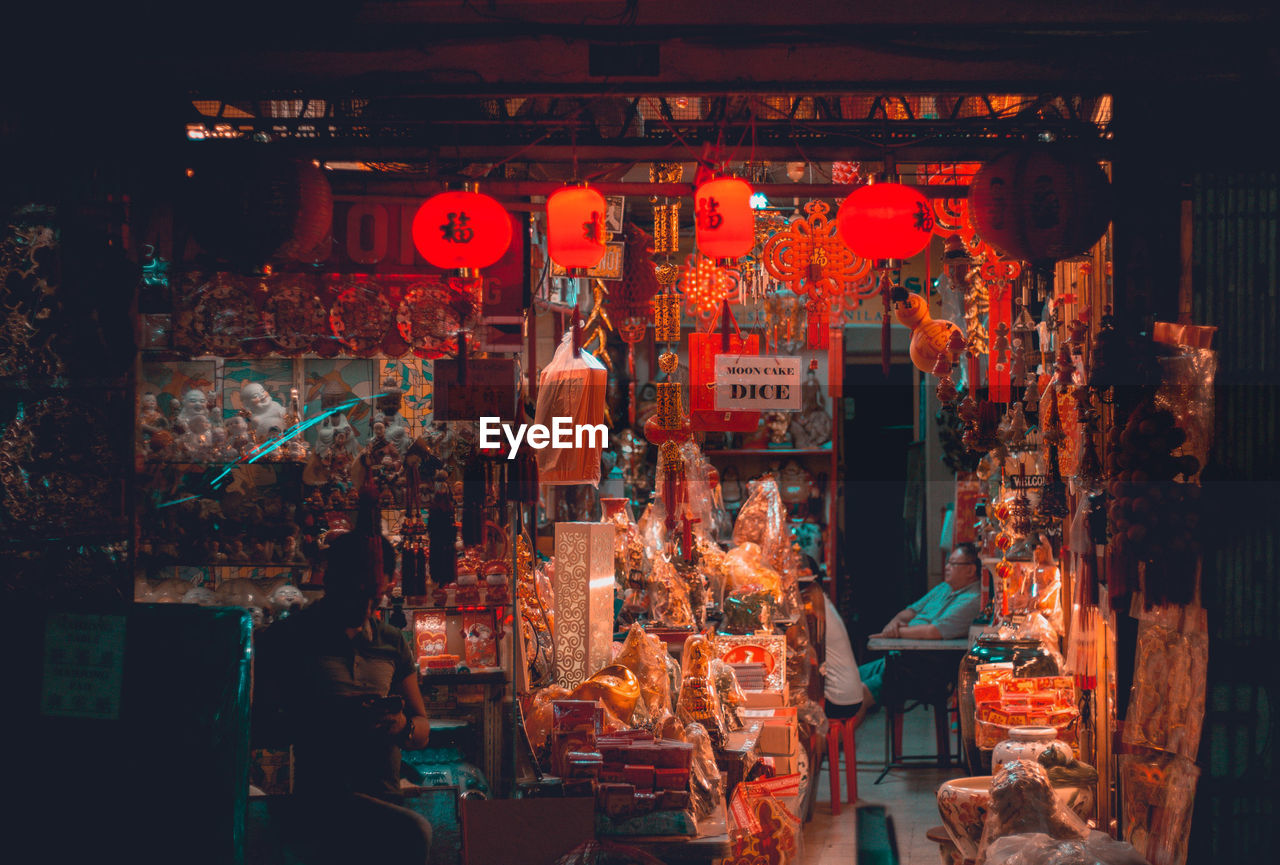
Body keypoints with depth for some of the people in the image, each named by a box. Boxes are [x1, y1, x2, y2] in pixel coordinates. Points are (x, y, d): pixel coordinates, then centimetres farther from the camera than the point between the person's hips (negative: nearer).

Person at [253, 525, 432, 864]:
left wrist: (403, 726, -7)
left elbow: (423, 730, 20)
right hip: (320, 798, -7)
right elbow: (260, 722, -4)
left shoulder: (392, 642, 19)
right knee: (412, 832, -30)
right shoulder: (287, 638, 5)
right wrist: (329, 724, -20)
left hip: (386, 800, 7)